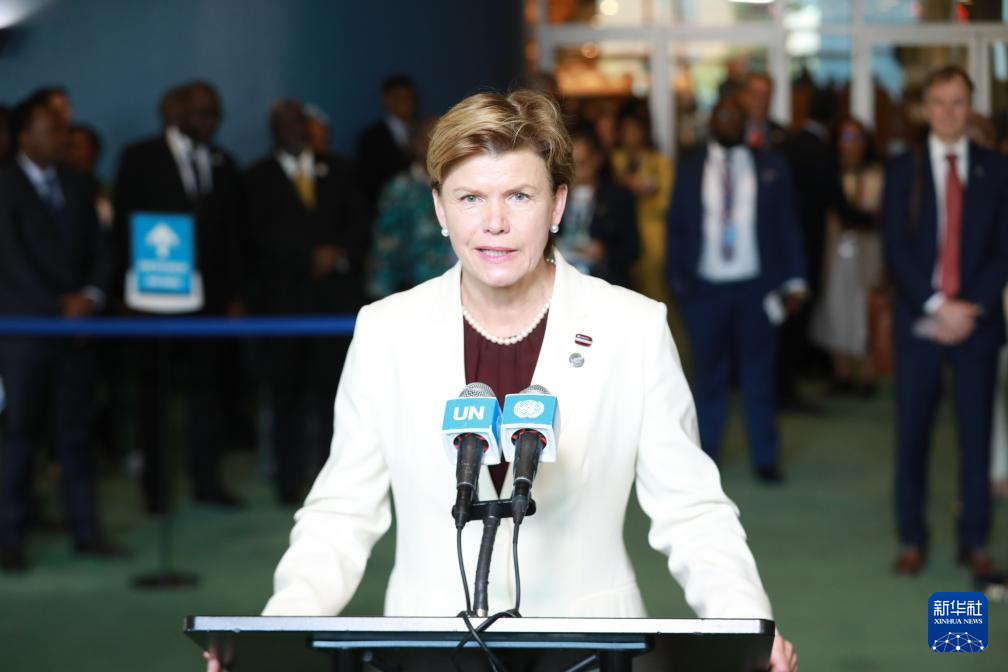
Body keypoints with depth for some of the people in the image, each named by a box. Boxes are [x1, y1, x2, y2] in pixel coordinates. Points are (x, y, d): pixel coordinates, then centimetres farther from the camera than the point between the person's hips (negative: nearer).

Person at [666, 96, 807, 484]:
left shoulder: (771, 168, 5)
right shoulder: (690, 171, 6)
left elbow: (786, 226, 5)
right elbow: (677, 229, 8)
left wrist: (793, 281, 0)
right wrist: (678, 283, 0)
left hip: (755, 287, 0)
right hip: (704, 288, 0)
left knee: (759, 375, 4)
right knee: (709, 375, 6)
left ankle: (766, 458, 10)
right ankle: (704, 454, 15)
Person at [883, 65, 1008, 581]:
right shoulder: (903, 170, 5)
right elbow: (896, 249, -3)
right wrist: (938, 306, -13)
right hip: (920, 320, 0)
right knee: (912, 434, 2)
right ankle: (911, 540, 11)